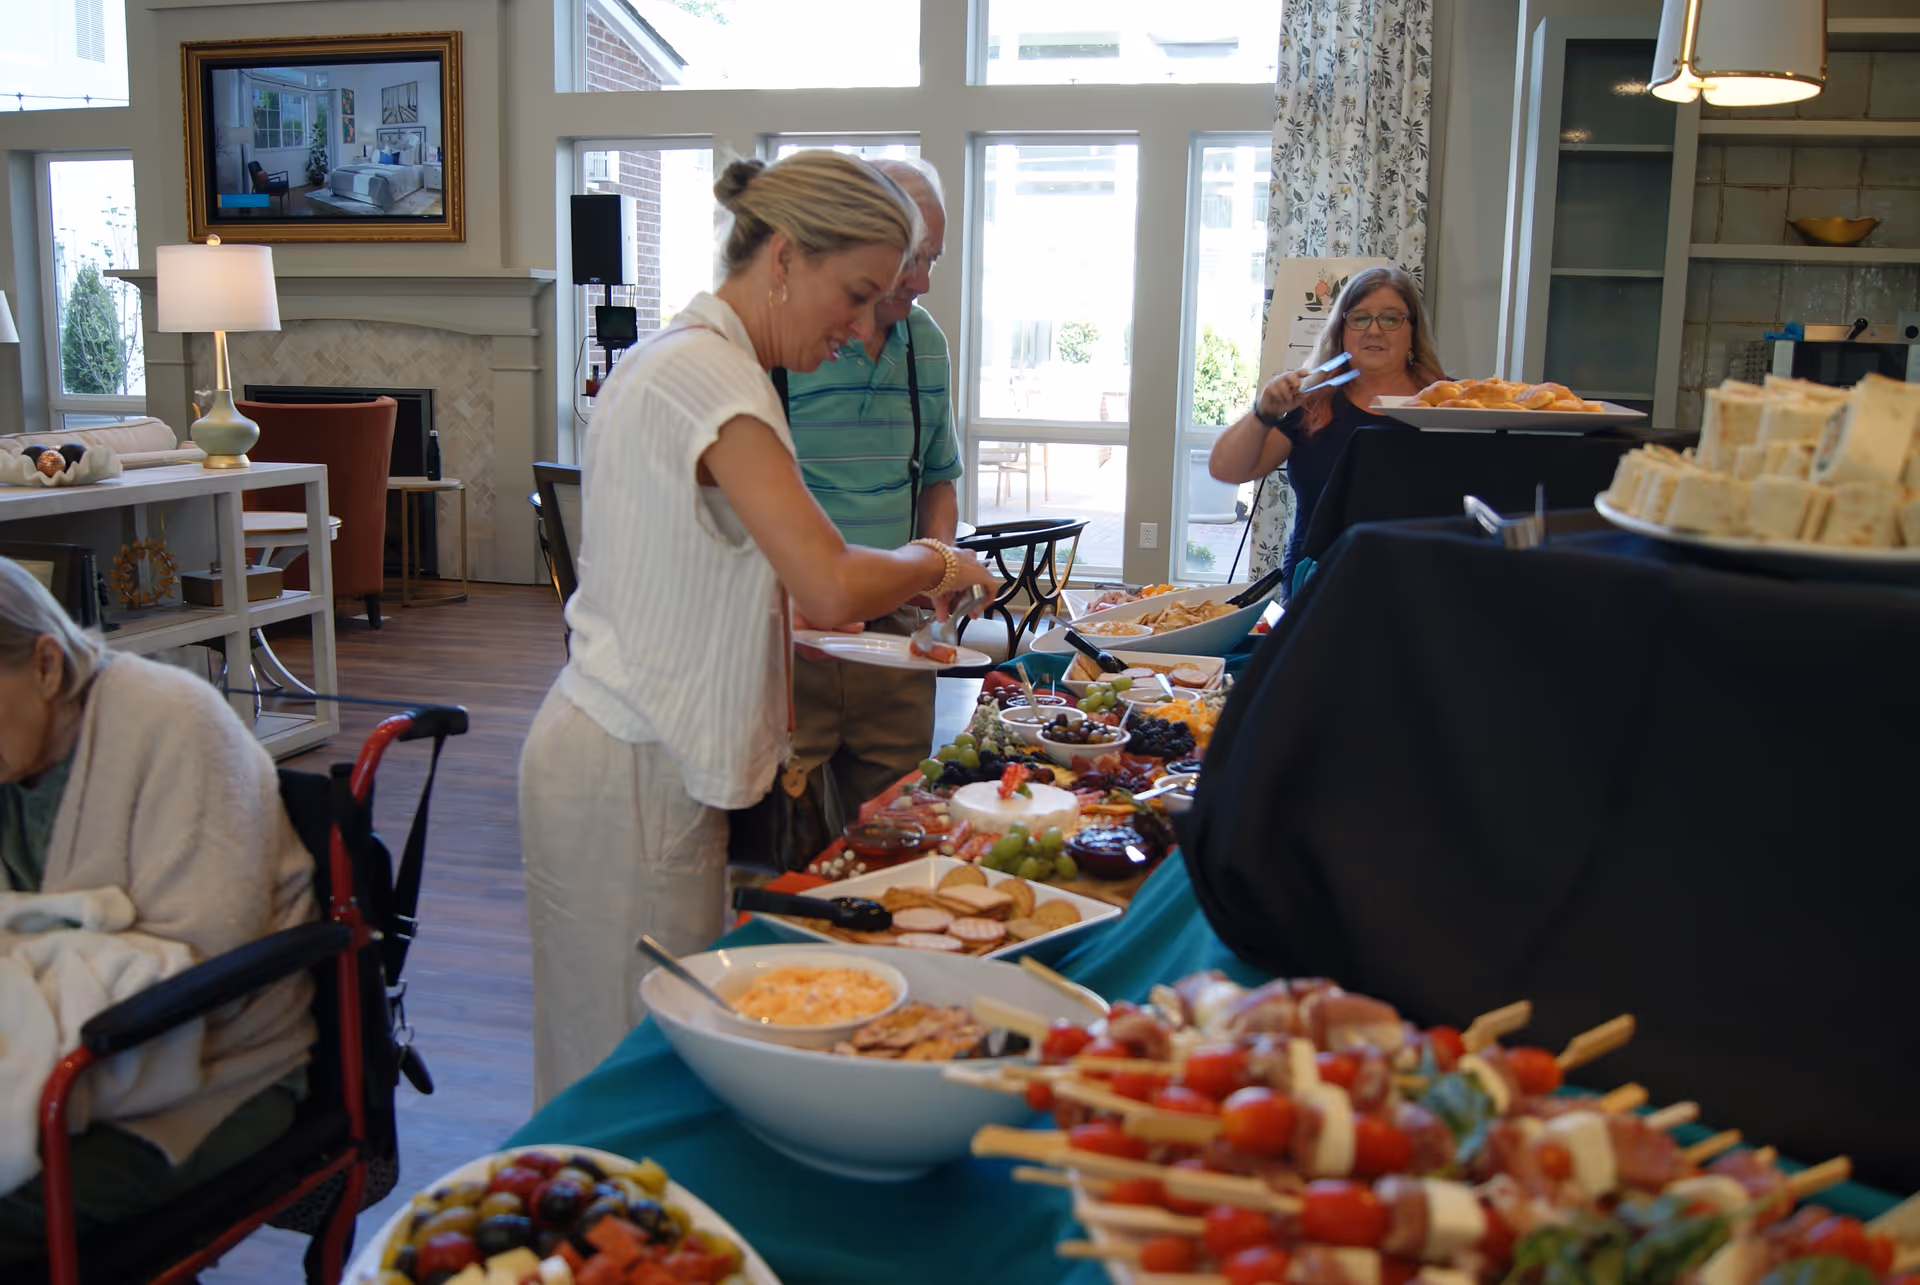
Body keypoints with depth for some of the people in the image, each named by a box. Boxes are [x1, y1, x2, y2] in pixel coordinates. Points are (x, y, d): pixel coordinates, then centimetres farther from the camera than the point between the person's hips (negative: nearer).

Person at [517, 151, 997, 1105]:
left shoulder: (671, 357, 14)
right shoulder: (710, 372, -17)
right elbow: (831, 586, -27)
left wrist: (776, 608, 9)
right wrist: (932, 566, -8)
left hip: (612, 750, 10)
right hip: (629, 776, -10)